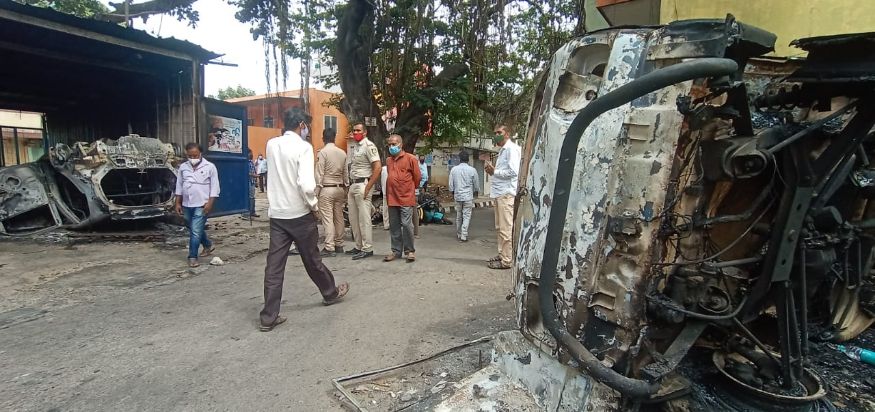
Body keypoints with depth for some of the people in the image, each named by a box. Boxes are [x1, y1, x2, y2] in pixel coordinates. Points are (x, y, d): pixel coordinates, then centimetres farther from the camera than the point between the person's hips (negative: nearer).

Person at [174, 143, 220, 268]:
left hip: (202, 205, -6)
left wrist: (210, 203, -13)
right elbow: (179, 186, 13)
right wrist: (178, 203, 10)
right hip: (187, 205, 6)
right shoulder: (183, 167, 7)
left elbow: (214, 187, -6)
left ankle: (192, 257, -1)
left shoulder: (210, 167, -6)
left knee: (196, 232, -9)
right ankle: (208, 245, 39)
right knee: (195, 230, 19)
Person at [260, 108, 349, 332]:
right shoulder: (303, 147, -14)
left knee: (274, 265, 5)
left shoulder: (271, 144, 6)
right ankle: (331, 292, 37)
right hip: (299, 213, -5)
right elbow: (306, 185, -24)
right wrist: (314, 205, -8)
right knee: (312, 258, 13)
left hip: (276, 213, 5)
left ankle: (269, 317, 8)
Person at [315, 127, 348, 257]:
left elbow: (319, 174, -11)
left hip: (326, 189, -6)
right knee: (339, 217, 12)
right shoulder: (342, 153, 6)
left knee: (328, 219, -4)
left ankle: (329, 248, -5)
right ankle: (339, 245, 20)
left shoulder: (322, 152, -9)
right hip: (339, 188, 6)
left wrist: (316, 191, -7)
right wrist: (345, 190, 14)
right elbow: (345, 173, 7)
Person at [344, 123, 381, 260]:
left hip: (362, 185, -9)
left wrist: (368, 188, -18)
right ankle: (359, 247, 22)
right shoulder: (353, 145, 17)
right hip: (352, 185, 9)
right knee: (353, 219, 12)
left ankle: (367, 249, 1)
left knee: (364, 218, -5)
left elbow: (378, 167, -16)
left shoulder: (368, 145, -8)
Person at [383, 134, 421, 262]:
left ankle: (409, 251, 8)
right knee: (394, 226, 10)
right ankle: (396, 251, 19)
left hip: (406, 198, -6)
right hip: (392, 198, 6)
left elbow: (417, 177, 2)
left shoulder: (410, 158, -4)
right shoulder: (388, 160, 12)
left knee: (406, 224, -6)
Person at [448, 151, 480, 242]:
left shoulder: (454, 169, -2)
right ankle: (463, 236, -3)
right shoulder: (472, 170, -8)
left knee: (458, 216, 14)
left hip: (457, 196, 3)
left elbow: (451, 184, 1)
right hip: (468, 196, -3)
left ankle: (458, 234, 24)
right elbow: (476, 184, 2)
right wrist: (476, 192, 21)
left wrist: (453, 193, 18)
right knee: (466, 216, 1)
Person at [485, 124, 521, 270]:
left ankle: (506, 260, -2)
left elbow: (513, 172, -19)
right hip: (500, 193, 10)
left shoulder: (511, 149, -9)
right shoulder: (503, 150, 20)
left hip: (506, 193, -10)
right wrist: (493, 171, 6)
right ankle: (502, 255, 23)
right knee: (500, 227, 15)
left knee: (505, 229, -7)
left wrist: (494, 171, -11)